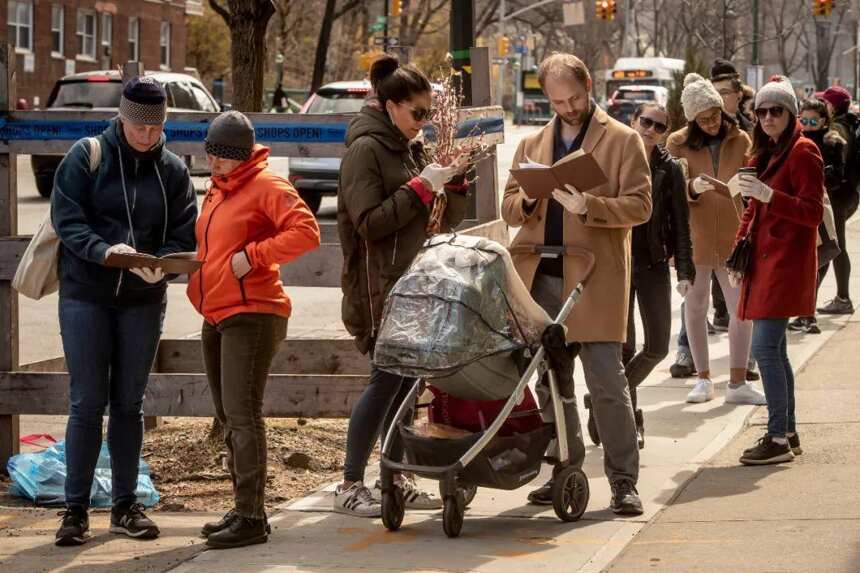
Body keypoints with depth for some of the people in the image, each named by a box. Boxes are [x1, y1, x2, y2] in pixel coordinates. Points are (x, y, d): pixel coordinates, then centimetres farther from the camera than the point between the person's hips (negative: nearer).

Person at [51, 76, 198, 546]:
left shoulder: (172, 170, 3)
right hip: (85, 296, -3)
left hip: (144, 300, 3)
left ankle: (125, 506, 17)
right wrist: (104, 251, -27)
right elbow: (66, 221, -10)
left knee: (129, 403, 9)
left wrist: (160, 263, -22)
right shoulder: (86, 157, -4)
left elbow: (184, 237, 0)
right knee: (87, 403, -2)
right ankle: (76, 508, 4)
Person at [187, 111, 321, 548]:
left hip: (251, 316, -10)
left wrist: (253, 256, -23)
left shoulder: (267, 186, -10)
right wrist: (198, 283, 14)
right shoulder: (217, 190, 17)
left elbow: (306, 232, -21)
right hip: (216, 317, 10)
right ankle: (243, 509, 21)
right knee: (228, 418, 13)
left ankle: (252, 518, -14)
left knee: (242, 415, -14)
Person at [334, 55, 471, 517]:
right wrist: (421, 187, -17)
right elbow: (370, 222, -17)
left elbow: (447, 220, 18)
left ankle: (396, 480, 14)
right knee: (388, 377, -10)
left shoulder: (410, 149, 16)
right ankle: (350, 486, -5)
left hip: (414, 284, 8)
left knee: (407, 377, 7)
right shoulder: (366, 149, -8)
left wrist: (454, 182, -1)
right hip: (379, 287, -8)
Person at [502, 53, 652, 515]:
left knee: (607, 384, -8)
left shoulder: (623, 141, 2)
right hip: (540, 278, 5)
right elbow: (509, 210, 16)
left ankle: (623, 482, -4)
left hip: (593, 281, -5)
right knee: (549, 383, 9)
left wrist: (587, 206, -21)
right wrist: (529, 199, -7)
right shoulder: (532, 145, 17)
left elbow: (639, 205, -6)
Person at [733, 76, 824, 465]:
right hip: (763, 260, 9)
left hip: (786, 261, -9)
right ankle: (788, 432, 19)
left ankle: (778, 439, -13)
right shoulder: (764, 153, 18)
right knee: (773, 349, 11)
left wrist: (769, 195, -26)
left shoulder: (803, 152, -9)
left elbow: (813, 213, -14)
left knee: (765, 347, -14)